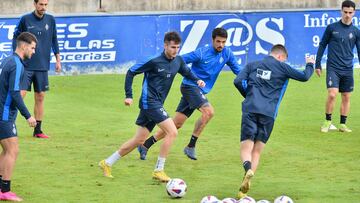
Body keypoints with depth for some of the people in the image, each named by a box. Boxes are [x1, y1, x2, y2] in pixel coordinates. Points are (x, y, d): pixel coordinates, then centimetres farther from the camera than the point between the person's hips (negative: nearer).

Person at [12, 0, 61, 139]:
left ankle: (38, 130, 13)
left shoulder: (50, 20, 5)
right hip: (26, 65, -3)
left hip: (42, 66, 3)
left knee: (40, 97, 6)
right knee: (20, 94, -10)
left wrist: (58, 60, 11)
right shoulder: (25, 19, -3)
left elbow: (54, 40, 13)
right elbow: (16, 38, 3)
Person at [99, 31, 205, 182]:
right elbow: (131, 72, -7)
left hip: (157, 104, 8)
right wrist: (129, 96, -10)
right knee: (172, 132, -17)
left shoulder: (178, 61, 5)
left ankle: (107, 163, 24)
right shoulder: (154, 61, -15)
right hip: (150, 102, -8)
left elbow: (187, 72, 25)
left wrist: (197, 80, 3)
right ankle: (158, 170, -10)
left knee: (139, 140, 13)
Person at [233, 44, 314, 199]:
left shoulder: (252, 65, 16)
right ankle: (243, 189, -7)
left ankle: (248, 169, -36)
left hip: (249, 110, 1)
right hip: (268, 113, -1)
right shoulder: (282, 67, 9)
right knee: (257, 151, 6)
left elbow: (238, 81, 5)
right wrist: (310, 65, 35)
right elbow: (304, 77, 13)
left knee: (246, 147, 0)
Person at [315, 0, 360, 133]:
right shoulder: (332, 28, 1)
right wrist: (317, 64, 6)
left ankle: (342, 124, 15)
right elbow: (322, 45, 8)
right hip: (333, 68, -3)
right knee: (332, 94, -15)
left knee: (346, 97, 5)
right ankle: (327, 122, 0)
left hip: (348, 70, 3)